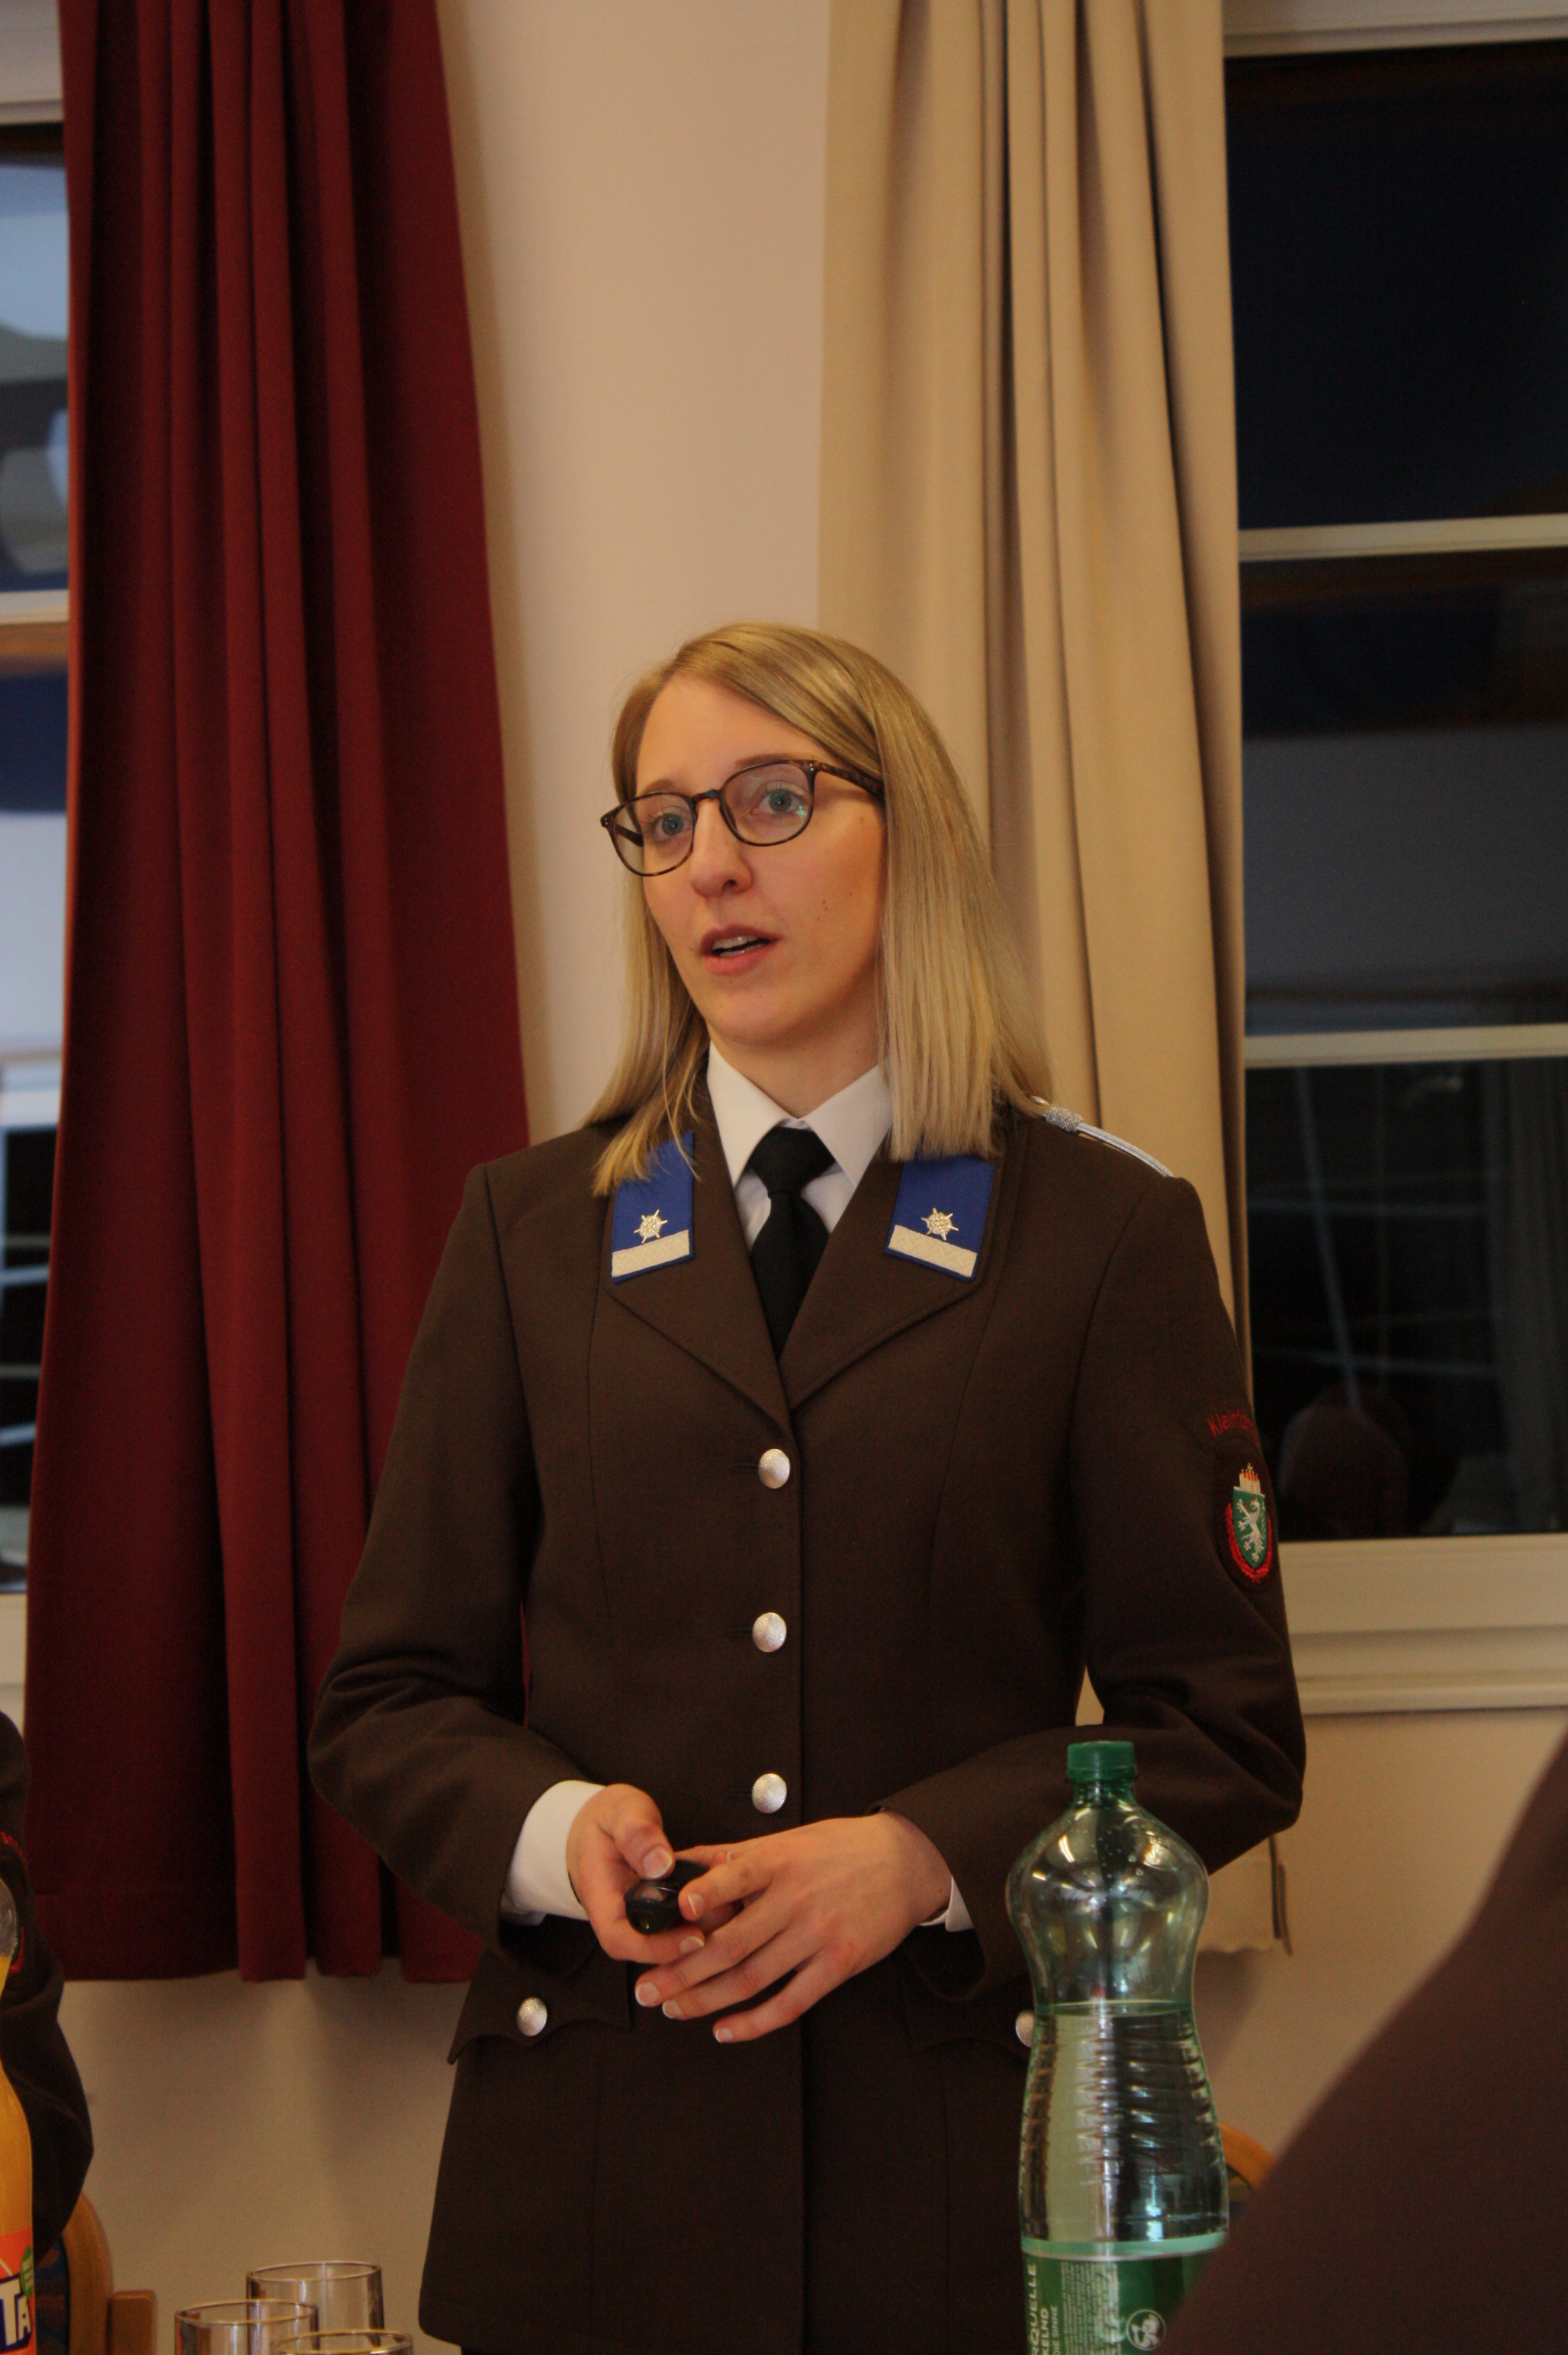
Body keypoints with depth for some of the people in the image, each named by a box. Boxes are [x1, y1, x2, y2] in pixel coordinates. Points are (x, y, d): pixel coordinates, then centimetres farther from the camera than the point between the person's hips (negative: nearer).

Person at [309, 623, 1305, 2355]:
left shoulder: (1106, 1234, 0)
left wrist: (925, 1856, -15)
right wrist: (556, 1825, -13)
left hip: (964, 2150, -1)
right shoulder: (530, 1229, 8)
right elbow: (389, 1702, 8)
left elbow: (1223, 1730, 0)